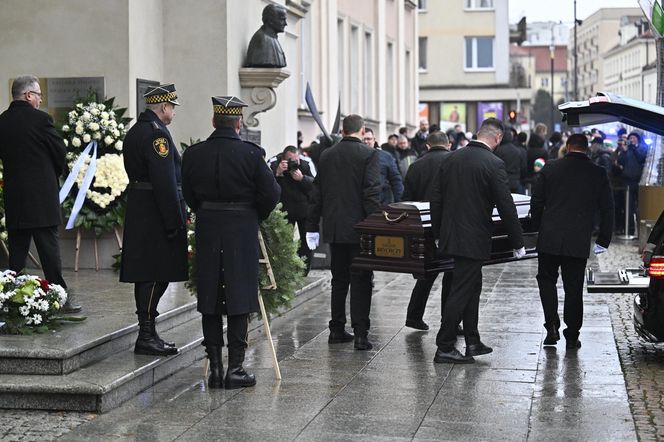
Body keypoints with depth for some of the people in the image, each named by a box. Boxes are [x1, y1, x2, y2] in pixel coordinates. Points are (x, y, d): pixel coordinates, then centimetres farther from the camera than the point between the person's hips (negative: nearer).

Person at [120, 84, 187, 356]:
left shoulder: (135, 131, 17)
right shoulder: (157, 134, -15)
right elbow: (165, 182, -21)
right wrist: (175, 221, -19)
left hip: (138, 211, 10)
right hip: (156, 214, -10)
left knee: (147, 276, 12)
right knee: (156, 276, -7)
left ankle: (147, 334, 17)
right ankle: (146, 336, -6)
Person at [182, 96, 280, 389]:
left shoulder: (193, 154, -1)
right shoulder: (250, 154, -10)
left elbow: (188, 194, 7)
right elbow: (271, 193, -8)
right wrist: (257, 216, 9)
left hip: (207, 230, 3)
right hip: (242, 230, -3)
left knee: (209, 298, 9)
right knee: (239, 297, 3)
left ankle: (214, 367, 12)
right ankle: (235, 368, 3)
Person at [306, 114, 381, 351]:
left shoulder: (326, 155, 7)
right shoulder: (369, 154, -8)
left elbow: (316, 192, 10)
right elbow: (372, 192, -15)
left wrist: (312, 226, 15)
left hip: (334, 228, 5)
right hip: (359, 227, -5)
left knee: (339, 279, 15)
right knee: (360, 280, -1)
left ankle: (337, 330, 19)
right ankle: (360, 334, -5)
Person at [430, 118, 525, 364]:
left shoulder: (452, 158, 5)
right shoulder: (494, 164, -14)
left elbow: (436, 198, 9)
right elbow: (506, 207, -14)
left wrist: (438, 233, 19)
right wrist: (517, 243, -5)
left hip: (451, 234, 7)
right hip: (474, 239, -7)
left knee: (472, 287, 19)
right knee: (461, 292, -1)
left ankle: (472, 342, 26)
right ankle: (444, 348, 3)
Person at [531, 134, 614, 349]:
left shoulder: (550, 168, -1)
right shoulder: (598, 174, 0)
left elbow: (536, 202, 4)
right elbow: (607, 209, 2)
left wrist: (539, 227, 18)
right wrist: (603, 240, 10)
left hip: (549, 239, 0)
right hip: (579, 242, 0)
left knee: (546, 279, 16)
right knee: (574, 289, 8)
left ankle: (552, 326, 4)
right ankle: (572, 336, 12)